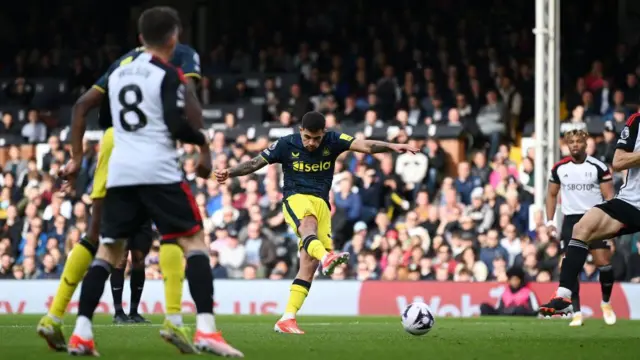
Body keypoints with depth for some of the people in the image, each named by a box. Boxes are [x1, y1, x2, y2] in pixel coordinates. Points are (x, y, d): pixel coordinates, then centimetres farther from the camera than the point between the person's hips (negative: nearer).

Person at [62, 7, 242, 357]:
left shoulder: (117, 74, 17)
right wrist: (202, 138, 9)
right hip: (159, 171, -6)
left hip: (120, 171, 6)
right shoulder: (169, 75, -3)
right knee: (193, 241, -1)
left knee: (108, 250, 12)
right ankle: (206, 330, -15)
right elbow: (177, 126, -9)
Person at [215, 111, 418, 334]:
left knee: (309, 265, -7)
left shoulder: (332, 141, 4)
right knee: (309, 223, -40)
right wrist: (231, 172, -14)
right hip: (296, 198, -3)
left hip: (321, 204, 3)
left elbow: (365, 146, -8)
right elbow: (255, 163, 2)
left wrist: (391, 147, -23)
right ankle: (326, 258, -72)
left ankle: (287, 319, -6)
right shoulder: (286, 145, 1)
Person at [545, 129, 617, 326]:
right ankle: (576, 312, -2)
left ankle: (606, 304, 15)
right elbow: (552, 194, 15)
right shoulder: (559, 168, 5)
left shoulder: (599, 167, -3)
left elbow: (609, 196, -3)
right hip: (571, 219, 2)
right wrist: (550, 221, 6)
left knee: (604, 263, -9)